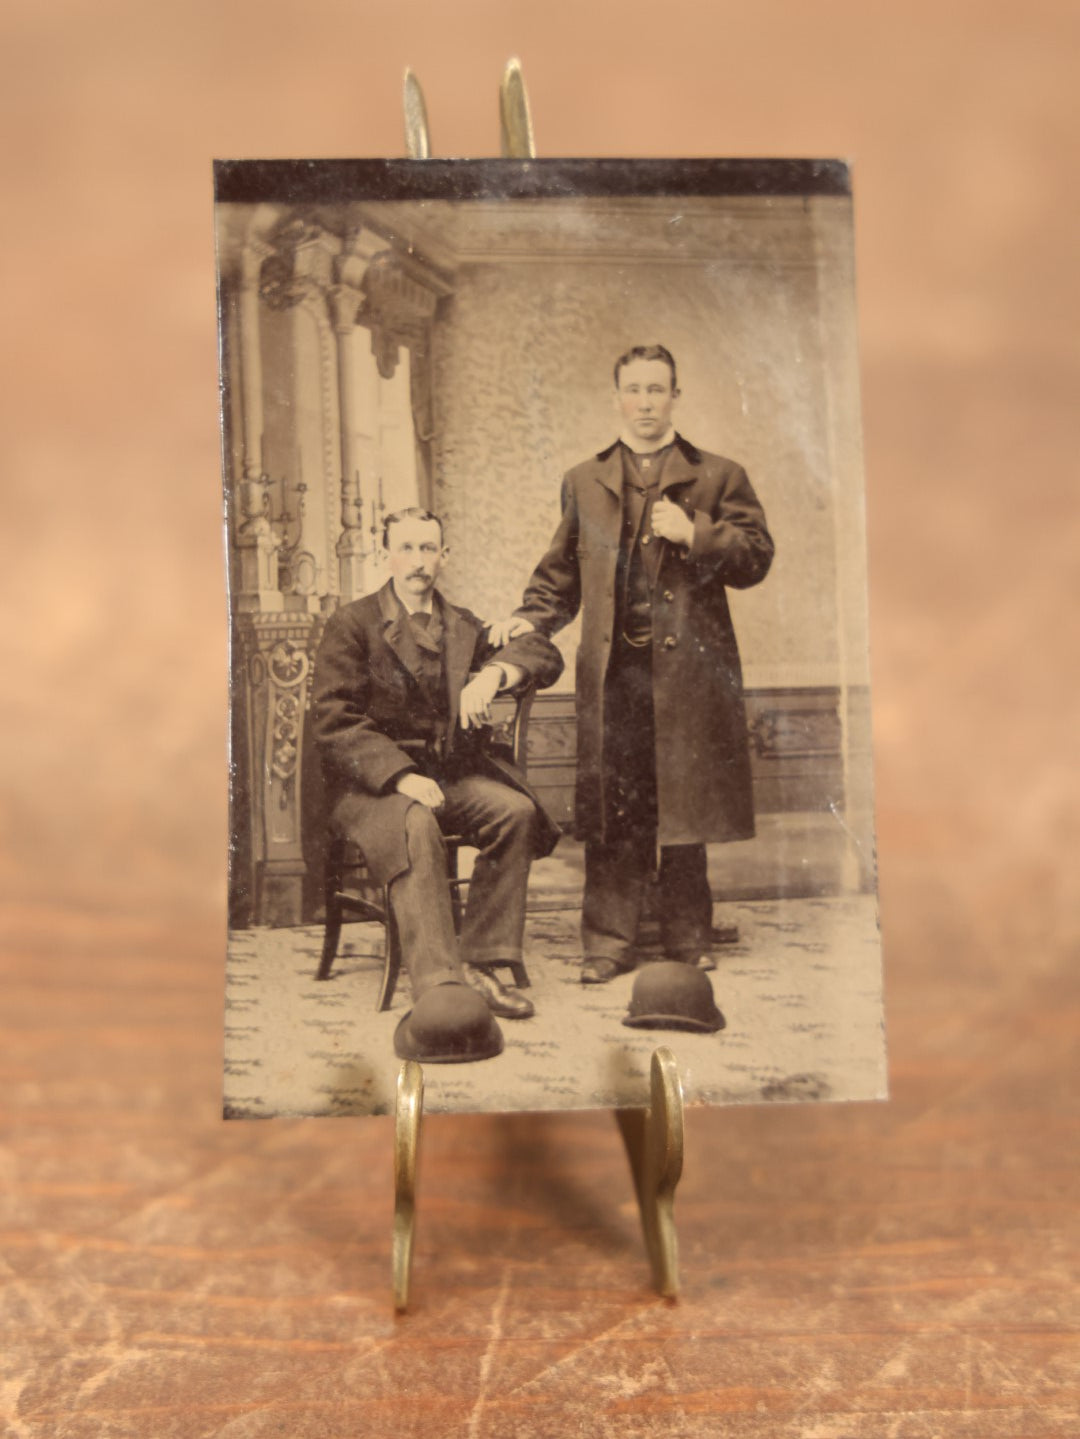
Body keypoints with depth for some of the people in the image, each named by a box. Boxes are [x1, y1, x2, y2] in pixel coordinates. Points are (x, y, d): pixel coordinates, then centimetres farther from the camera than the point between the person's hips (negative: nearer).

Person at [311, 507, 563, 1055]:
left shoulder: (462, 626, 17)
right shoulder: (352, 624, 3)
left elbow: (545, 654, 9)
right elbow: (332, 720, -7)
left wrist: (494, 672, -14)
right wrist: (400, 775, -21)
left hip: (450, 770, 5)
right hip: (370, 779, -4)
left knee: (517, 809, -23)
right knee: (415, 826, -36)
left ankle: (479, 965, -19)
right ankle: (438, 985, -42)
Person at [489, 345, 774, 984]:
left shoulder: (718, 477, 9)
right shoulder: (584, 482, 17)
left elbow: (756, 558, 3)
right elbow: (563, 570, 21)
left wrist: (694, 534, -10)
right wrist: (532, 617, 5)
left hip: (688, 667, -1)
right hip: (612, 670, 2)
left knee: (684, 807, 4)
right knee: (613, 809, 1)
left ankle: (688, 942, 16)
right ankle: (609, 942, 10)